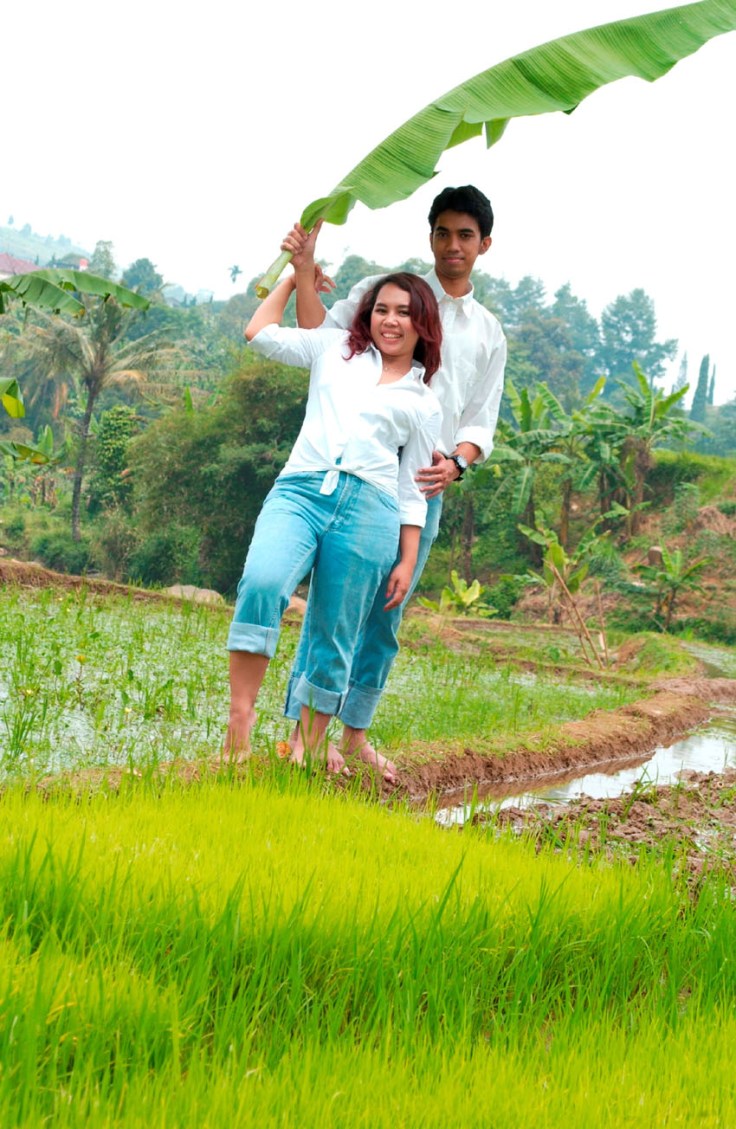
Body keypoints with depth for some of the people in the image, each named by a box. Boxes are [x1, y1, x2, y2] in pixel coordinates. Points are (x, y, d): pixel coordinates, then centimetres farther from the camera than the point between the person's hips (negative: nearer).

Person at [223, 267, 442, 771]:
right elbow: (260, 333, 23)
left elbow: (412, 492, 18)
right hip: (300, 490, 0)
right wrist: (296, 276, 31)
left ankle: (311, 741, 16)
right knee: (261, 583, -28)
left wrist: (407, 562, 10)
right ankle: (240, 712, -25)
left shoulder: (423, 403, 19)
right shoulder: (335, 349, 23)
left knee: (336, 635, 1)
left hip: (368, 509, 0)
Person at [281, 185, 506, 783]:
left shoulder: (490, 335, 16)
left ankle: (355, 733, 19)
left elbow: (481, 420, 12)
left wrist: (456, 462, -9)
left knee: (385, 616, 9)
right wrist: (305, 273, -17)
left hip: (425, 488, 4)